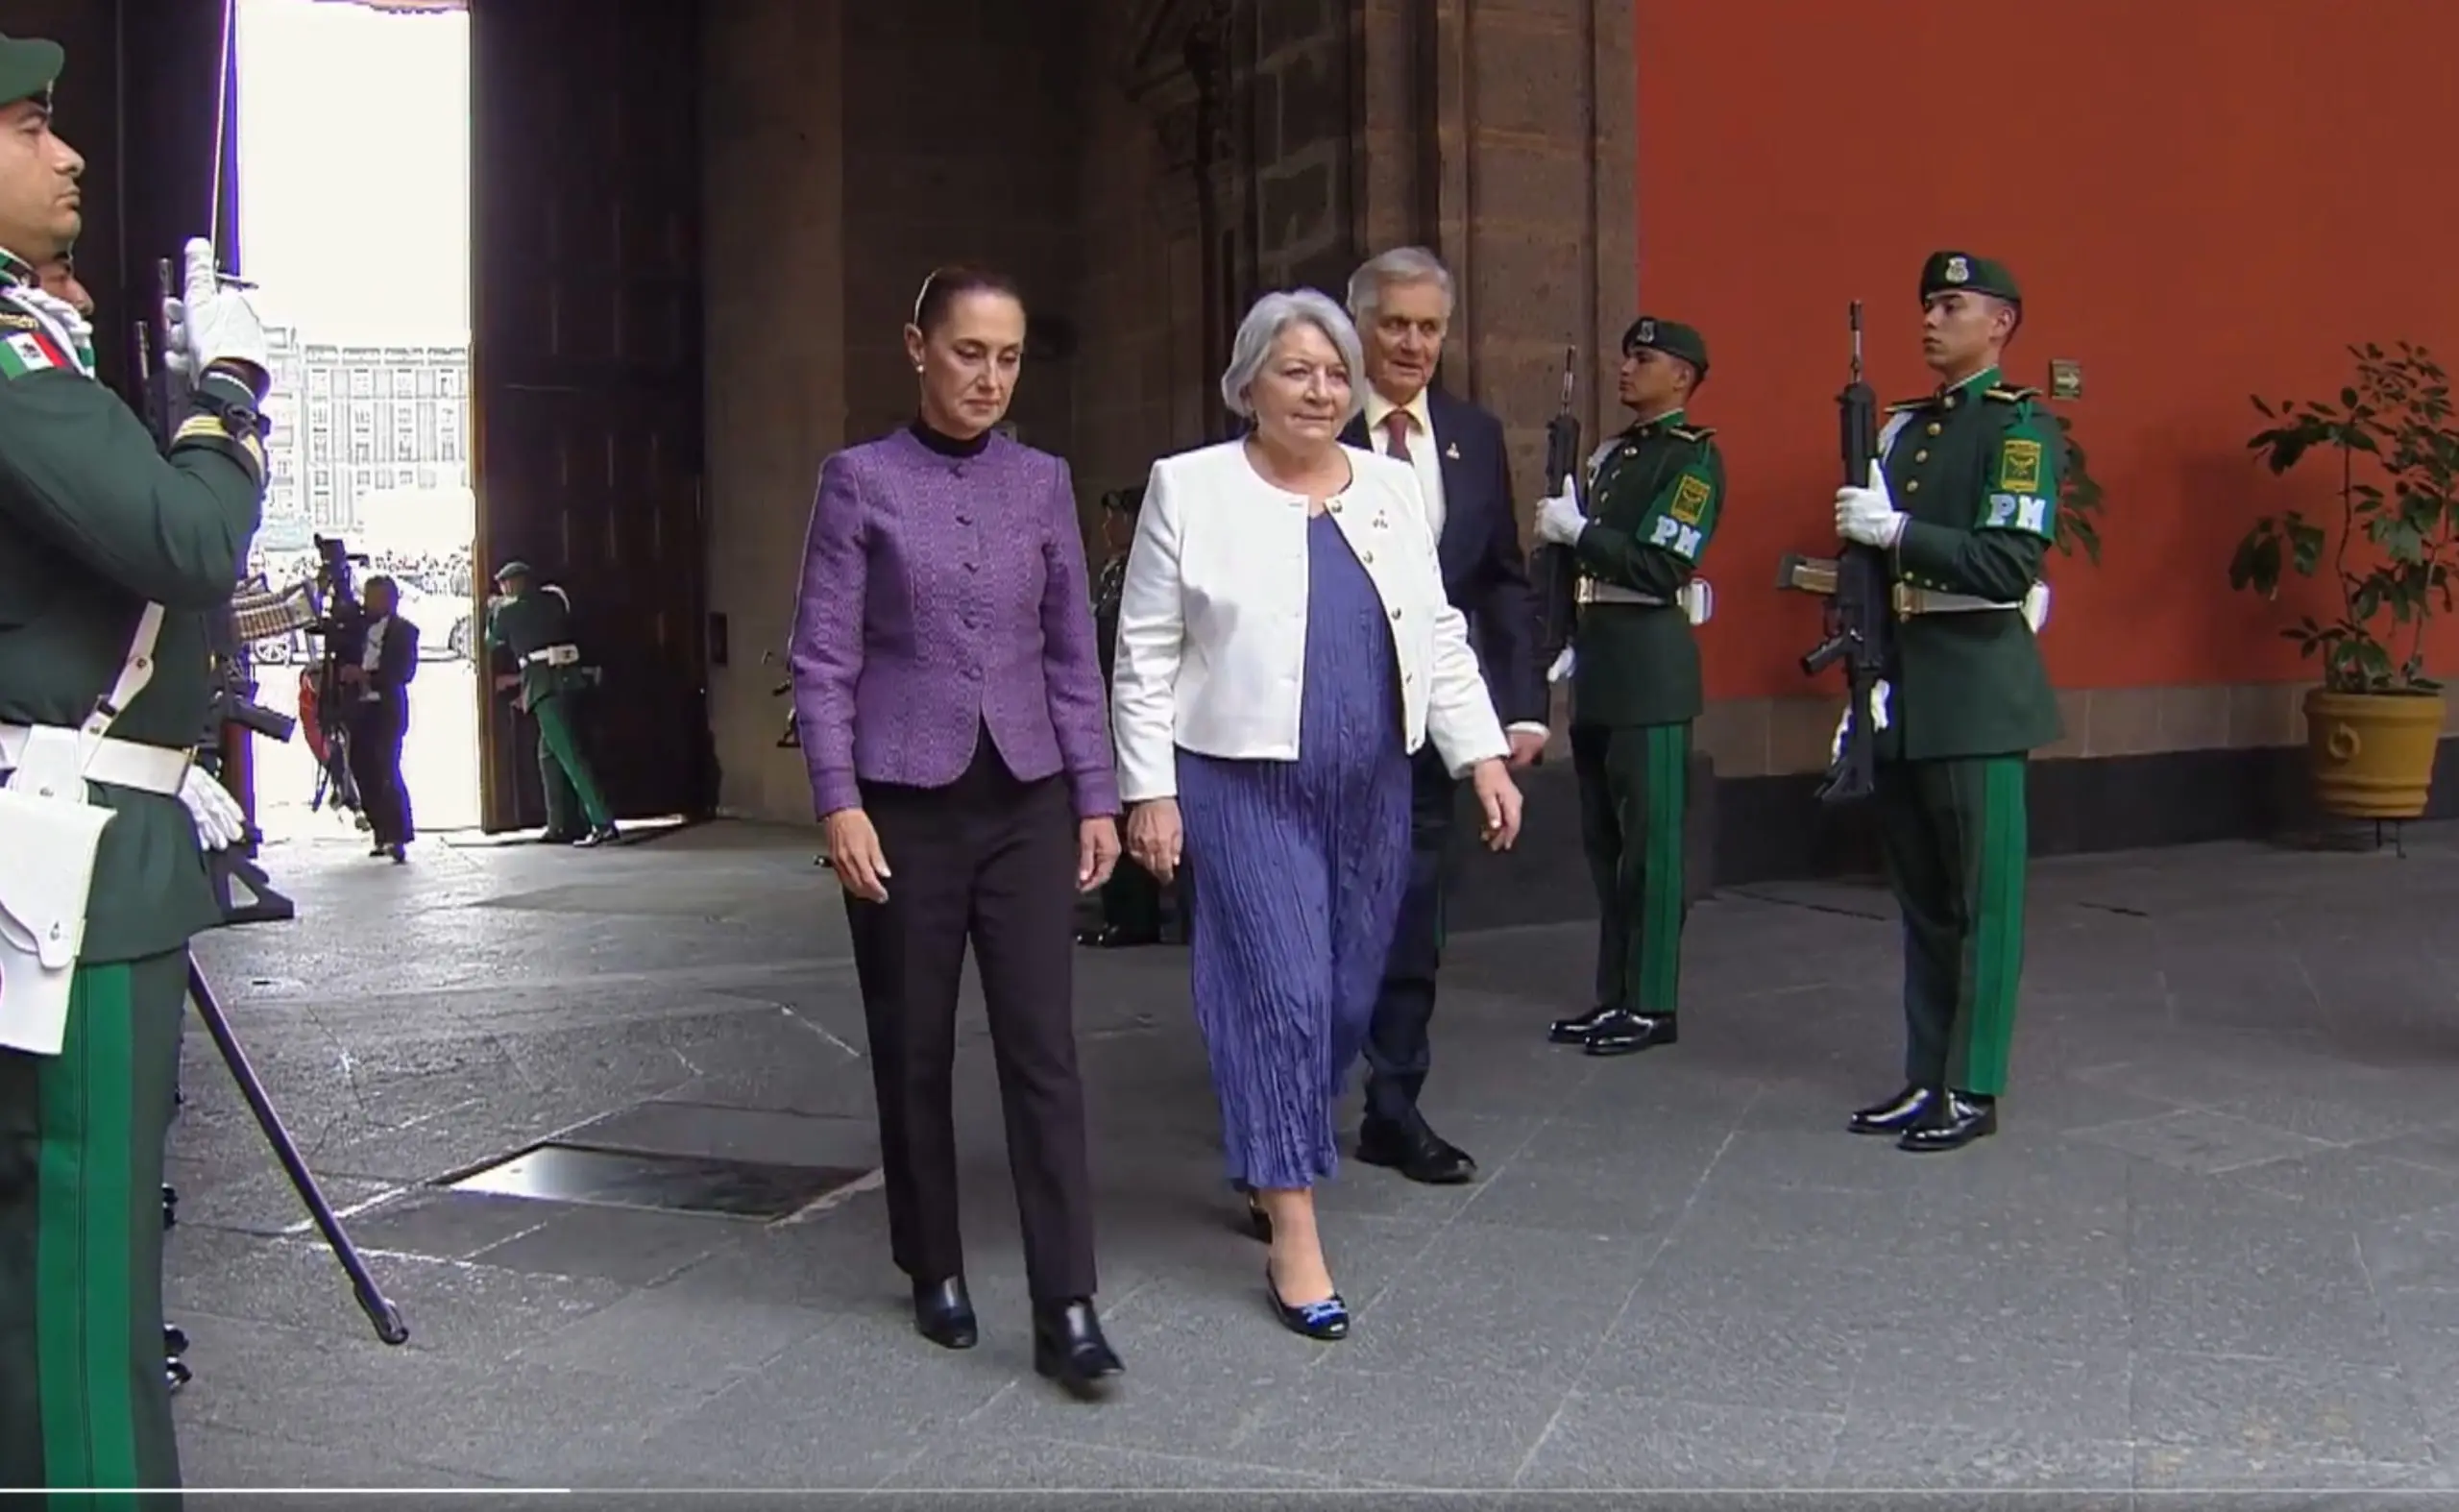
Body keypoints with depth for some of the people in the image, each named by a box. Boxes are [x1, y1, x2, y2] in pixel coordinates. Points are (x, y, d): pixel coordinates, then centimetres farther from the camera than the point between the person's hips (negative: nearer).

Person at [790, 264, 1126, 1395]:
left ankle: (1066, 1307, -2)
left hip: (1026, 799, 2)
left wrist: (1096, 797, 5)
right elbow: (824, 657, -2)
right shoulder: (861, 480, 0)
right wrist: (839, 802, -11)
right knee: (914, 1048, 9)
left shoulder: (1044, 483, 7)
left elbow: (1073, 653, 10)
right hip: (905, 801, -1)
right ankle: (936, 1273, 27)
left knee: (1043, 1046, -5)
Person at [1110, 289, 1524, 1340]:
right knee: (1282, 992, -8)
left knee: (1348, 997, 10)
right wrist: (1149, 791, -7)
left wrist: (1482, 755, 2)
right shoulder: (1190, 489, -1)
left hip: (1372, 789, 5)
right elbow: (1146, 656, -2)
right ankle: (1293, 1237, 0)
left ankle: (1267, 1162, 34)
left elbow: (1440, 639, 11)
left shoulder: (1391, 489, 10)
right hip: (1244, 786, -4)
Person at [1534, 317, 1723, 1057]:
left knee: (1649, 841, -4)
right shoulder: (1612, 453, 18)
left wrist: (1577, 530, -13)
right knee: (1604, 841, 11)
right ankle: (1613, 995, 19)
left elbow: (1663, 568, -16)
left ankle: (1652, 1003, 3)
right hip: (1600, 660, 8)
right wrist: (1572, 641, 10)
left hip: (1651, 665, -8)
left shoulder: (1695, 456, -6)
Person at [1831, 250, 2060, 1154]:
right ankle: (1924, 1080, 19)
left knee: (1982, 900, 0)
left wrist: (1897, 531, -20)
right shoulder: (1903, 426, 17)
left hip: (1976, 693, -7)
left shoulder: (2021, 425, -5)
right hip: (1901, 688, 7)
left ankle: (1973, 1090, 7)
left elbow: (2010, 565, -17)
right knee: (1920, 899, 11)